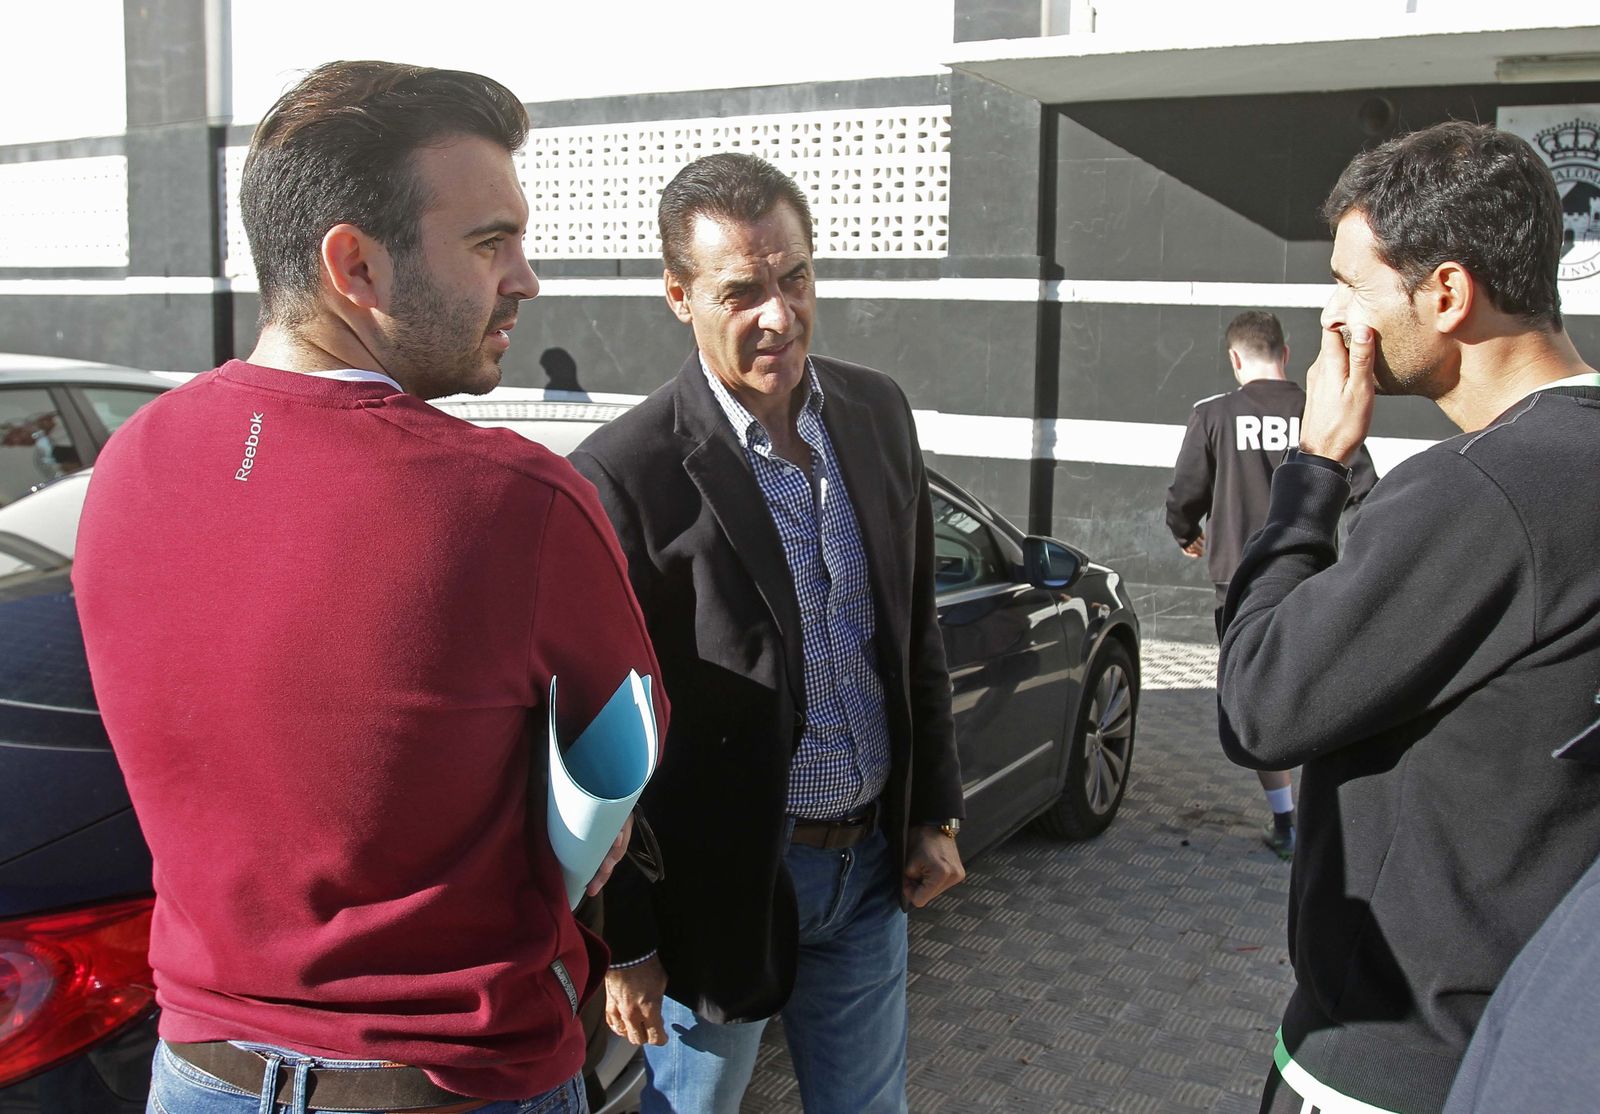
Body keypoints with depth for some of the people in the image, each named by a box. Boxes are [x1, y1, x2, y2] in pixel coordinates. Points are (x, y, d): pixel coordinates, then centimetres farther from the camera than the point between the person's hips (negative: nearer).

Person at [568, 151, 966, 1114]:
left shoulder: (879, 413, -1)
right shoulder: (626, 474, -20)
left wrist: (934, 810, 10)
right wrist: (625, 943, -10)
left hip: (871, 862, 6)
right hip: (723, 880, -5)